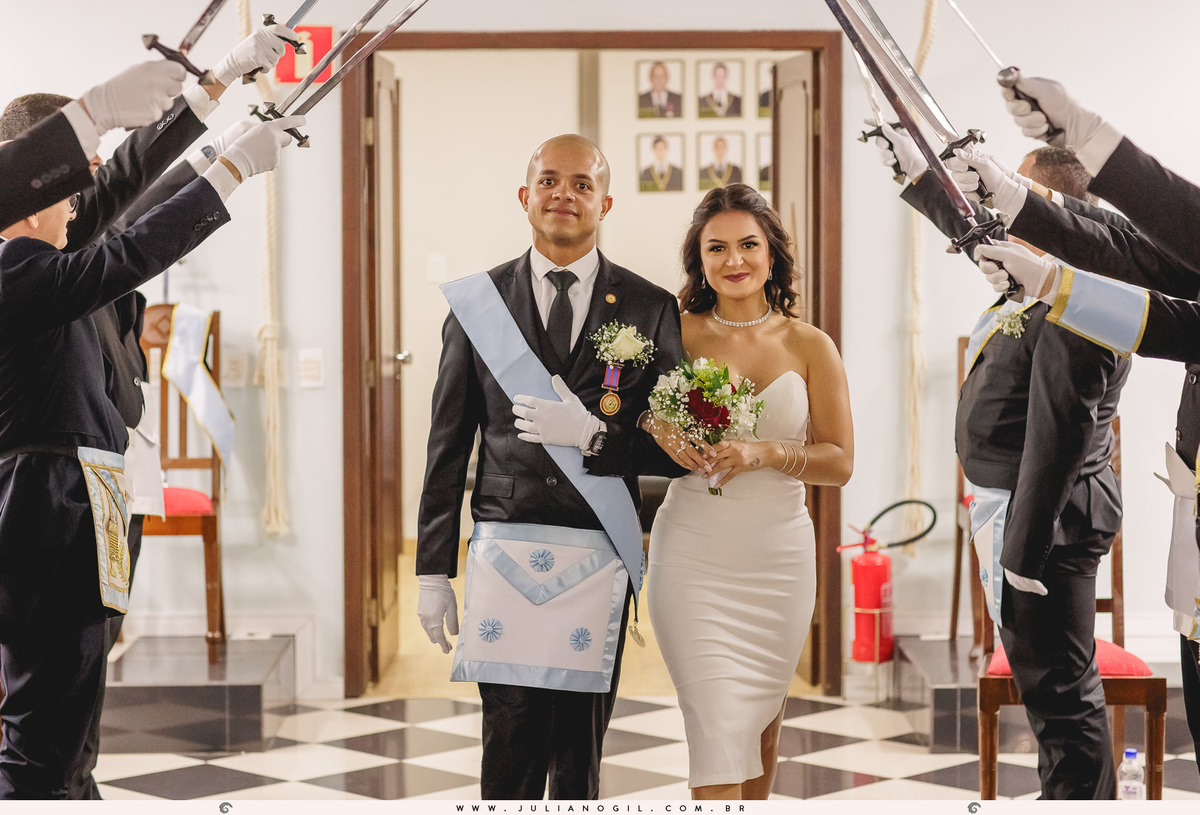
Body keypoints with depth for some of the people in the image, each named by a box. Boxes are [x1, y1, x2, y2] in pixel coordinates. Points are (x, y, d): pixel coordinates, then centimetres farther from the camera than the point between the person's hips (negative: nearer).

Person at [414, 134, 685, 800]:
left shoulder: (650, 309, 4)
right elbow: (447, 445, 7)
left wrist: (594, 435, -15)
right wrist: (433, 571, 3)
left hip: (600, 560, 1)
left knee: (580, 756, 10)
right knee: (511, 750, -5)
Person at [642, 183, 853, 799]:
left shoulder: (809, 345, 2)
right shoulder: (675, 337, 1)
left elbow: (839, 461, 1)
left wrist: (762, 453, -15)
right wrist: (661, 436, -12)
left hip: (778, 556, 2)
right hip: (693, 556, -2)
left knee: (760, 718, 16)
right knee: (716, 723, -10)